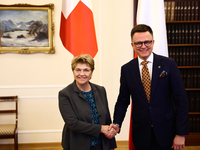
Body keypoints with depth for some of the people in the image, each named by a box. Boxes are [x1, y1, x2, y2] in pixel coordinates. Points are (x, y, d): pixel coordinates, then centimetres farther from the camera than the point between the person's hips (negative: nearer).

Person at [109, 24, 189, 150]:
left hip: (166, 131, -1)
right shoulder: (126, 69, 1)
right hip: (141, 134, 2)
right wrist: (117, 124, -9)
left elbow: (181, 100, -6)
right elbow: (123, 101, 7)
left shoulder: (169, 64, -6)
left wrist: (181, 133, -9)